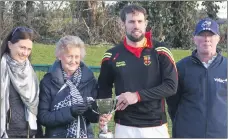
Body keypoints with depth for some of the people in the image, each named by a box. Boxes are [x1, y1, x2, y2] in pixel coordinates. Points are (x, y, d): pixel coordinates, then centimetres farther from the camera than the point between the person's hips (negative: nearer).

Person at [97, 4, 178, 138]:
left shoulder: (160, 52, -2)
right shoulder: (112, 55, 3)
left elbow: (171, 86, -9)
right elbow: (104, 88, 15)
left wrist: (138, 95, -17)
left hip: (156, 126, -1)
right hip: (124, 127, 1)